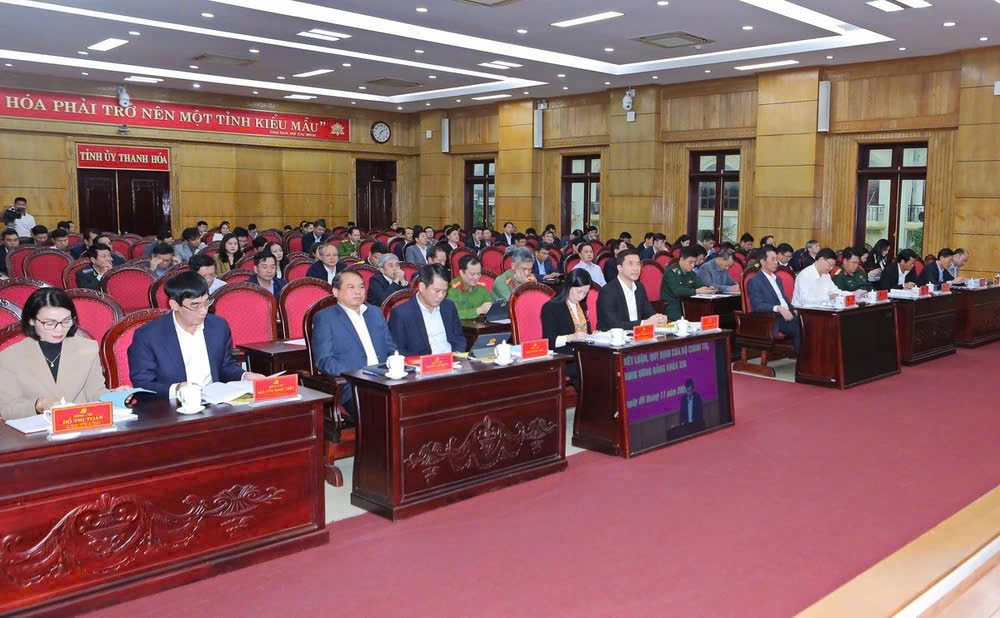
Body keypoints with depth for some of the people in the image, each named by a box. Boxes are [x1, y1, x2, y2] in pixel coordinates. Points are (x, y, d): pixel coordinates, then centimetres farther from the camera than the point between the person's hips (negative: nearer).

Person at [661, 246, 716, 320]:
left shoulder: (691, 273, 13)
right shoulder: (671, 272, -11)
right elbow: (676, 291, -25)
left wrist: (709, 289, -15)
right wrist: (696, 291, -30)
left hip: (685, 307, 7)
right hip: (671, 308, -7)